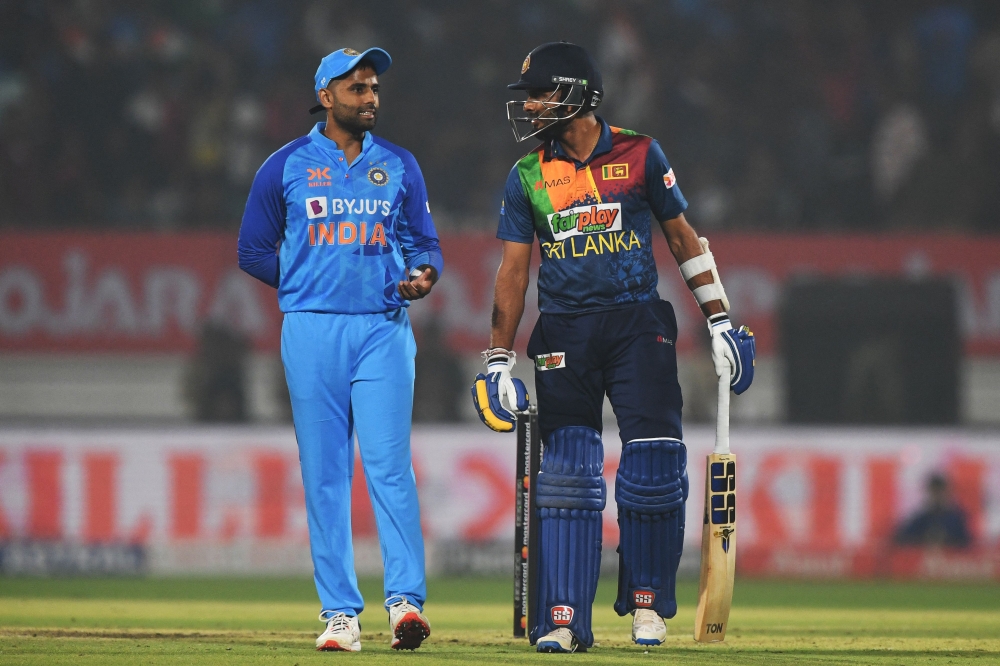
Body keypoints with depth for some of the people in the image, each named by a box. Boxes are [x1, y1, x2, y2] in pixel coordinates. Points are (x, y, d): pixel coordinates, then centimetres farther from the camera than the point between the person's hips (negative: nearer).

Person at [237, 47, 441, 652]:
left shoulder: (399, 166, 12)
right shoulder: (286, 166, 7)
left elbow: (426, 243, 13)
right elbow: (255, 251, 10)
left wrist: (422, 275, -8)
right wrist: (310, 284, 3)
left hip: (383, 328, 0)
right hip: (312, 330, 0)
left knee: (390, 463, -11)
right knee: (324, 472, -1)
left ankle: (407, 598, -15)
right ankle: (340, 612, 2)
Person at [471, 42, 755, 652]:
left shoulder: (639, 156, 1)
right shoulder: (527, 176, 6)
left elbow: (683, 237, 8)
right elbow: (513, 270, 7)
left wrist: (720, 322, 7)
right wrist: (499, 362, 2)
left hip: (638, 325, -1)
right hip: (564, 333, 1)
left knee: (654, 467, -7)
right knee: (566, 475, -4)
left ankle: (646, 602, 10)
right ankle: (564, 619, -2)